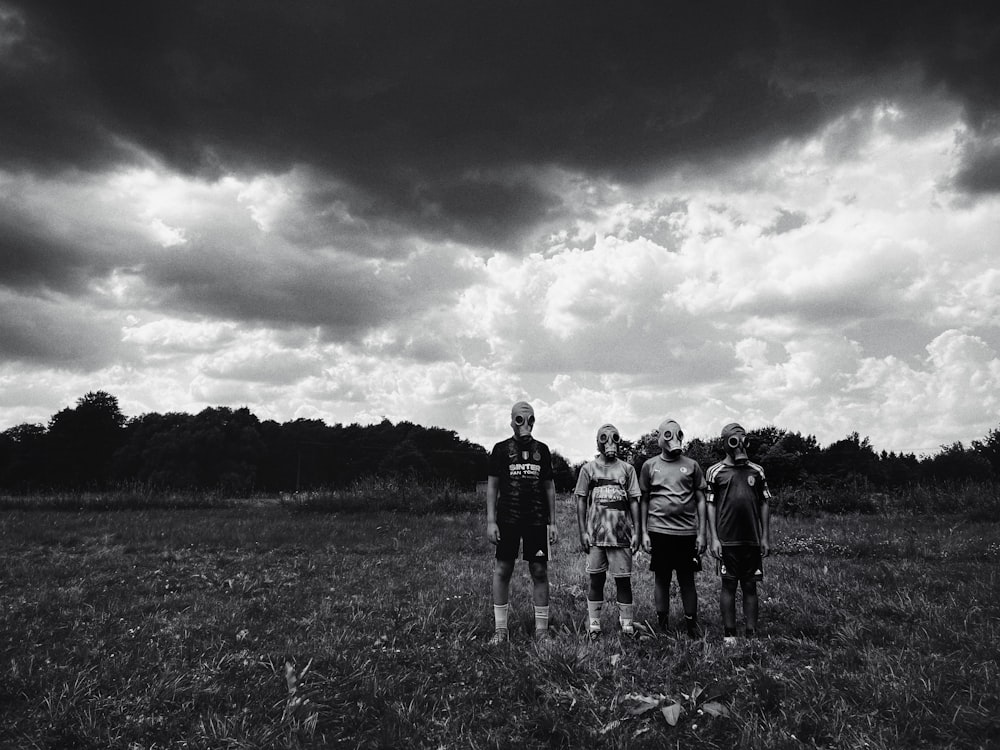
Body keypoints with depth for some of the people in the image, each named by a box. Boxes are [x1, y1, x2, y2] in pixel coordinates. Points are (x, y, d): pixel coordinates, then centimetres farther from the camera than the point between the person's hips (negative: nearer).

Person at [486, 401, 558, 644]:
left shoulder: (542, 450, 9)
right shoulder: (501, 449, 3)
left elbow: (549, 487, 12)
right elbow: (492, 486, 2)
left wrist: (552, 522, 8)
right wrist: (491, 521, -5)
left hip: (537, 520, 2)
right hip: (507, 519, -2)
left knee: (540, 572, 2)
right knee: (502, 571, 0)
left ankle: (542, 628, 12)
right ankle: (500, 628, 10)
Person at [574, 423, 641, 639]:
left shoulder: (627, 469, 7)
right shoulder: (588, 468, 5)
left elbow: (634, 502, 6)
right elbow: (581, 501, 4)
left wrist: (637, 532, 0)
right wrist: (582, 532, -2)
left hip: (621, 534, 0)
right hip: (595, 535, 0)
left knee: (623, 579, 4)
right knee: (596, 579, 6)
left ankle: (627, 623, 14)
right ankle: (593, 623, 14)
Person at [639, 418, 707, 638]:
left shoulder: (692, 465, 6)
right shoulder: (649, 465, 6)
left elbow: (701, 501, 7)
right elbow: (644, 501, 8)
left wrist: (701, 533, 1)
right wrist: (644, 533, 3)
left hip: (687, 531, 0)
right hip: (659, 530, 0)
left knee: (687, 580, 5)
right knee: (661, 579, 6)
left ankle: (692, 626, 16)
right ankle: (662, 626, 16)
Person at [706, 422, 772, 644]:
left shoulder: (756, 471, 8)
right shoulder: (715, 472, 1)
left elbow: (764, 504, 10)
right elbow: (710, 506, 0)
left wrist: (765, 537, 5)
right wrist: (714, 538, -5)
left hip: (752, 540, 2)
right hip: (727, 541, -2)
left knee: (750, 586, 8)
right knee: (729, 585, 3)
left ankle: (752, 634, 15)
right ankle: (729, 634, 12)